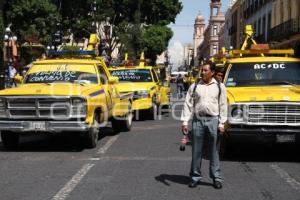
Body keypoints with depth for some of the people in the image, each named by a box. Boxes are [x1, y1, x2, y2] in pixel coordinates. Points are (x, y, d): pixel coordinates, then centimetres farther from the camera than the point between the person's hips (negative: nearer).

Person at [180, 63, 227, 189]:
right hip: (198, 120, 1)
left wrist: (221, 124, -3)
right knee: (196, 151, 5)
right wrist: (184, 122, -2)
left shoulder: (219, 87, 6)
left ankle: (216, 177, 12)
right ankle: (195, 176, 15)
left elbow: (223, 106, 4)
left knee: (214, 151, 4)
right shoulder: (194, 86, 8)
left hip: (213, 120, -1)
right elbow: (188, 104, 5)